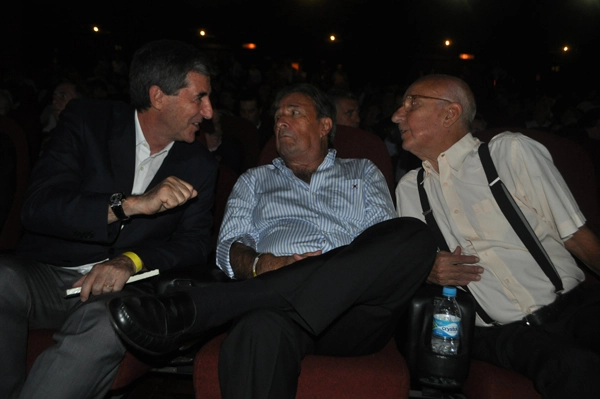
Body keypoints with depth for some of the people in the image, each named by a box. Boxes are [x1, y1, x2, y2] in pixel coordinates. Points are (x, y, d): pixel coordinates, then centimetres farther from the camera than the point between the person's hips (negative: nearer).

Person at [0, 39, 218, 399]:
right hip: (48, 275, 1)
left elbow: (195, 242, 2)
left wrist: (131, 260, -16)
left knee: (106, 321, -34)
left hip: (120, 287, 0)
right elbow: (38, 207, -12)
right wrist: (129, 204, -25)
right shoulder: (86, 122, 0)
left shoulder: (199, 165, 7)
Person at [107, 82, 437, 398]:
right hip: (278, 306, -3)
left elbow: (390, 242, 10)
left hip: (356, 312, 4)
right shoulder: (254, 180, 27)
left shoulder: (364, 173, 26)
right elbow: (229, 248, 12)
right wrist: (263, 265, -11)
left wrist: (353, 269, -12)